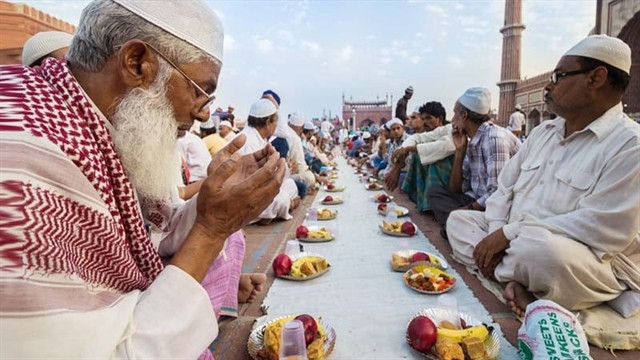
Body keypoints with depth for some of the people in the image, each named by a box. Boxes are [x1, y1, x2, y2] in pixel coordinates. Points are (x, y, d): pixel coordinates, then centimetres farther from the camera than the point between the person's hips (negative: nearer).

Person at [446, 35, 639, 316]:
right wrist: (497, 233, -11)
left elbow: (604, 228, -24)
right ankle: (514, 280, -20)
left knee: (539, 248, -40)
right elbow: (505, 187, 8)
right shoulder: (542, 132, 10)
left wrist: (510, 233, -23)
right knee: (458, 220, 0)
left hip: (593, 262, -8)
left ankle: (500, 271, -8)